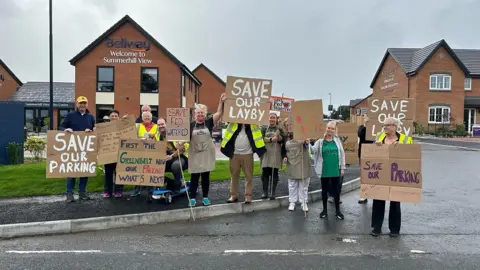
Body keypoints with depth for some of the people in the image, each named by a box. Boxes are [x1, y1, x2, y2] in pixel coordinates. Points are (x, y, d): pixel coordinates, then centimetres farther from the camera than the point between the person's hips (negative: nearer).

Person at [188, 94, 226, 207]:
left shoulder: (209, 122, 2)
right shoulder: (191, 125, 2)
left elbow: (219, 113, -5)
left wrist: (221, 102, -14)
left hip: (207, 154, 1)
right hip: (195, 154, -1)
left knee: (206, 176, 9)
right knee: (194, 176, 4)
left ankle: (205, 197, 19)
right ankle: (192, 198, 11)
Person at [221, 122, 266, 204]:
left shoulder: (252, 125, 5)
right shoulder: (233, 124, 7)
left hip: (247, 154, -1)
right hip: (234, 154, 1)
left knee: (248, 176, 2)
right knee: (234, 175, 9)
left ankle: (248, 195, 10)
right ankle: (233, 195, 19)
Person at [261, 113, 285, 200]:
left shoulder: (280, 129, 10)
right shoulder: (264, 129, 13)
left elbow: (282, 141, -3)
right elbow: (262, 138, -3)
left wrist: (278, 136, -22)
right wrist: (271, 139, -16)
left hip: (276, 154, -1)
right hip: (265, 153, 1)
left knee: (274, 173, -1)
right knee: (265, 173, 0)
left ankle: (273, 193, 3)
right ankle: (265, 192, 6)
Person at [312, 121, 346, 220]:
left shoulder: (337, 140, 2)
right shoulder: (320, 141, -6)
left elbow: (342, 154, 6)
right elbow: (313, 150, -17)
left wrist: (342, 168, 4)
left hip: (335, 170, 2)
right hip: (324, 171, -1)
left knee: (336, 190, 11)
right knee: (324, 190, 12)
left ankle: (337, 210, 25)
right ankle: (324, 210, 26)